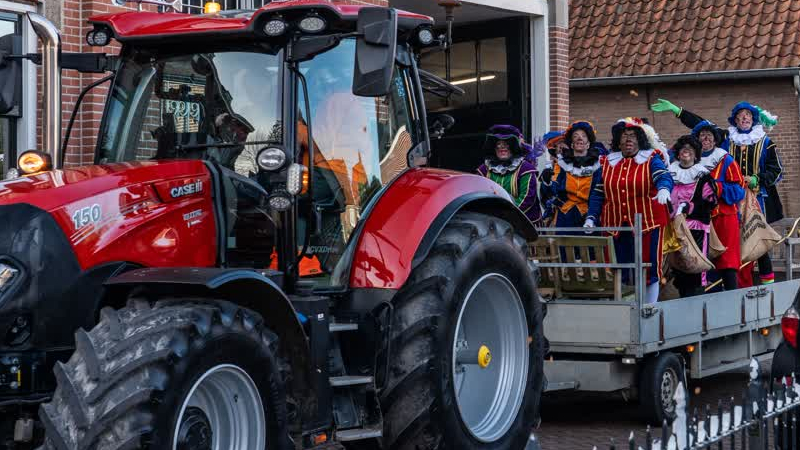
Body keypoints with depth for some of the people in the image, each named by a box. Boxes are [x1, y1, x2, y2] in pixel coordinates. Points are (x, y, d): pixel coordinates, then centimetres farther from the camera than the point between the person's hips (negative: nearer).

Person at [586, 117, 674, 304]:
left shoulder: (651, 159, 3)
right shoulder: (608, 163, 13)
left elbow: (664, 176, -16)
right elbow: (597, 193, 14)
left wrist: (664, 189, -38)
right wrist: (591, 217, 4)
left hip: (647, 225, -3)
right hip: (615, 226, 3)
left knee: (649, 267, -2)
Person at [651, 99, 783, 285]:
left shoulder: (765, 143, 8)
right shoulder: (726, 138, 11)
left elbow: (776, 171, 7)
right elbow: (701, 125, 9)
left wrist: (756, 179, -10)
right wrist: (676, 110, 5)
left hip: (757, 200, -1)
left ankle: (767, 282, 5)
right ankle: (744, 286, 2)